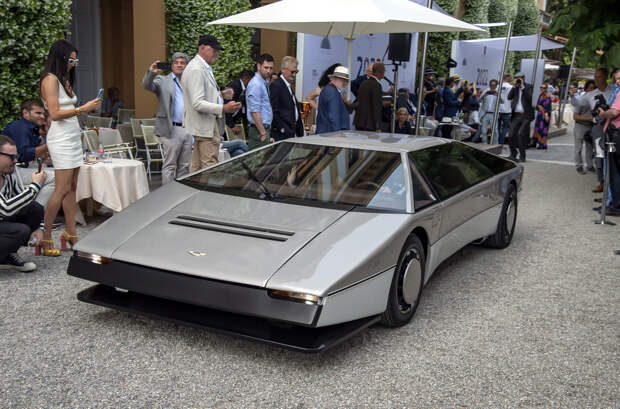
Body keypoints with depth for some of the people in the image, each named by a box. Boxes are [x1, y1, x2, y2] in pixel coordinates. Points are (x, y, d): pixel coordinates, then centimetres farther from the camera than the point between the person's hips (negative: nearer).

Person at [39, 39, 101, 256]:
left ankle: (70, 233, 13)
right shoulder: (50, 79, -9)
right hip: (61, 138, -9)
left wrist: (88, 108, 4)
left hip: (73, 136, 9)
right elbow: (55, 114, -15)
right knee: (62, 188, -10)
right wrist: (82, 109, -15)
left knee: (72, 187, 8)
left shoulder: (64, 79, 17)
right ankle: (44, 237, -3)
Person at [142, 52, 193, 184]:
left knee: (184, 166, 10)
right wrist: (151, 73, -36)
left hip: (188, 130, 5)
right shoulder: (163, 80, 3)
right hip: (172, 130, -5)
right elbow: (147, 86, -15)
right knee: (169, 166, -3)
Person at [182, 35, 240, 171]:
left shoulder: (204, 68, 16)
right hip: (206, 126, -11)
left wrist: (220, 95, 11)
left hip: (202, 127, 11)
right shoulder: (196, 70, -18)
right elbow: (198, 104, -25)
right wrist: (223, 108, -32)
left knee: (196, 167, 14)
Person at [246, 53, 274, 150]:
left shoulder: (264, 83, 15)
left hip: (265, 129, 9)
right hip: (260, 130, -9)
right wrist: (263, 133, -19)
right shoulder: (255, 85, -14)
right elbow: (254, 112, -20)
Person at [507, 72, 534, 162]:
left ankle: (522, 155, -4)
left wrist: (522, 87, -12)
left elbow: (529, 97, -13)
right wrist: (514, 86, -5)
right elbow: (509, 97, -1)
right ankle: (513, 154, 16)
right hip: (515, 116, 4)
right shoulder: (514, 88, 14)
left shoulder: (528, 86, 3)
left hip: (525, 116, -4)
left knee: (520, 134, -15)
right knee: (512, 135, -1)